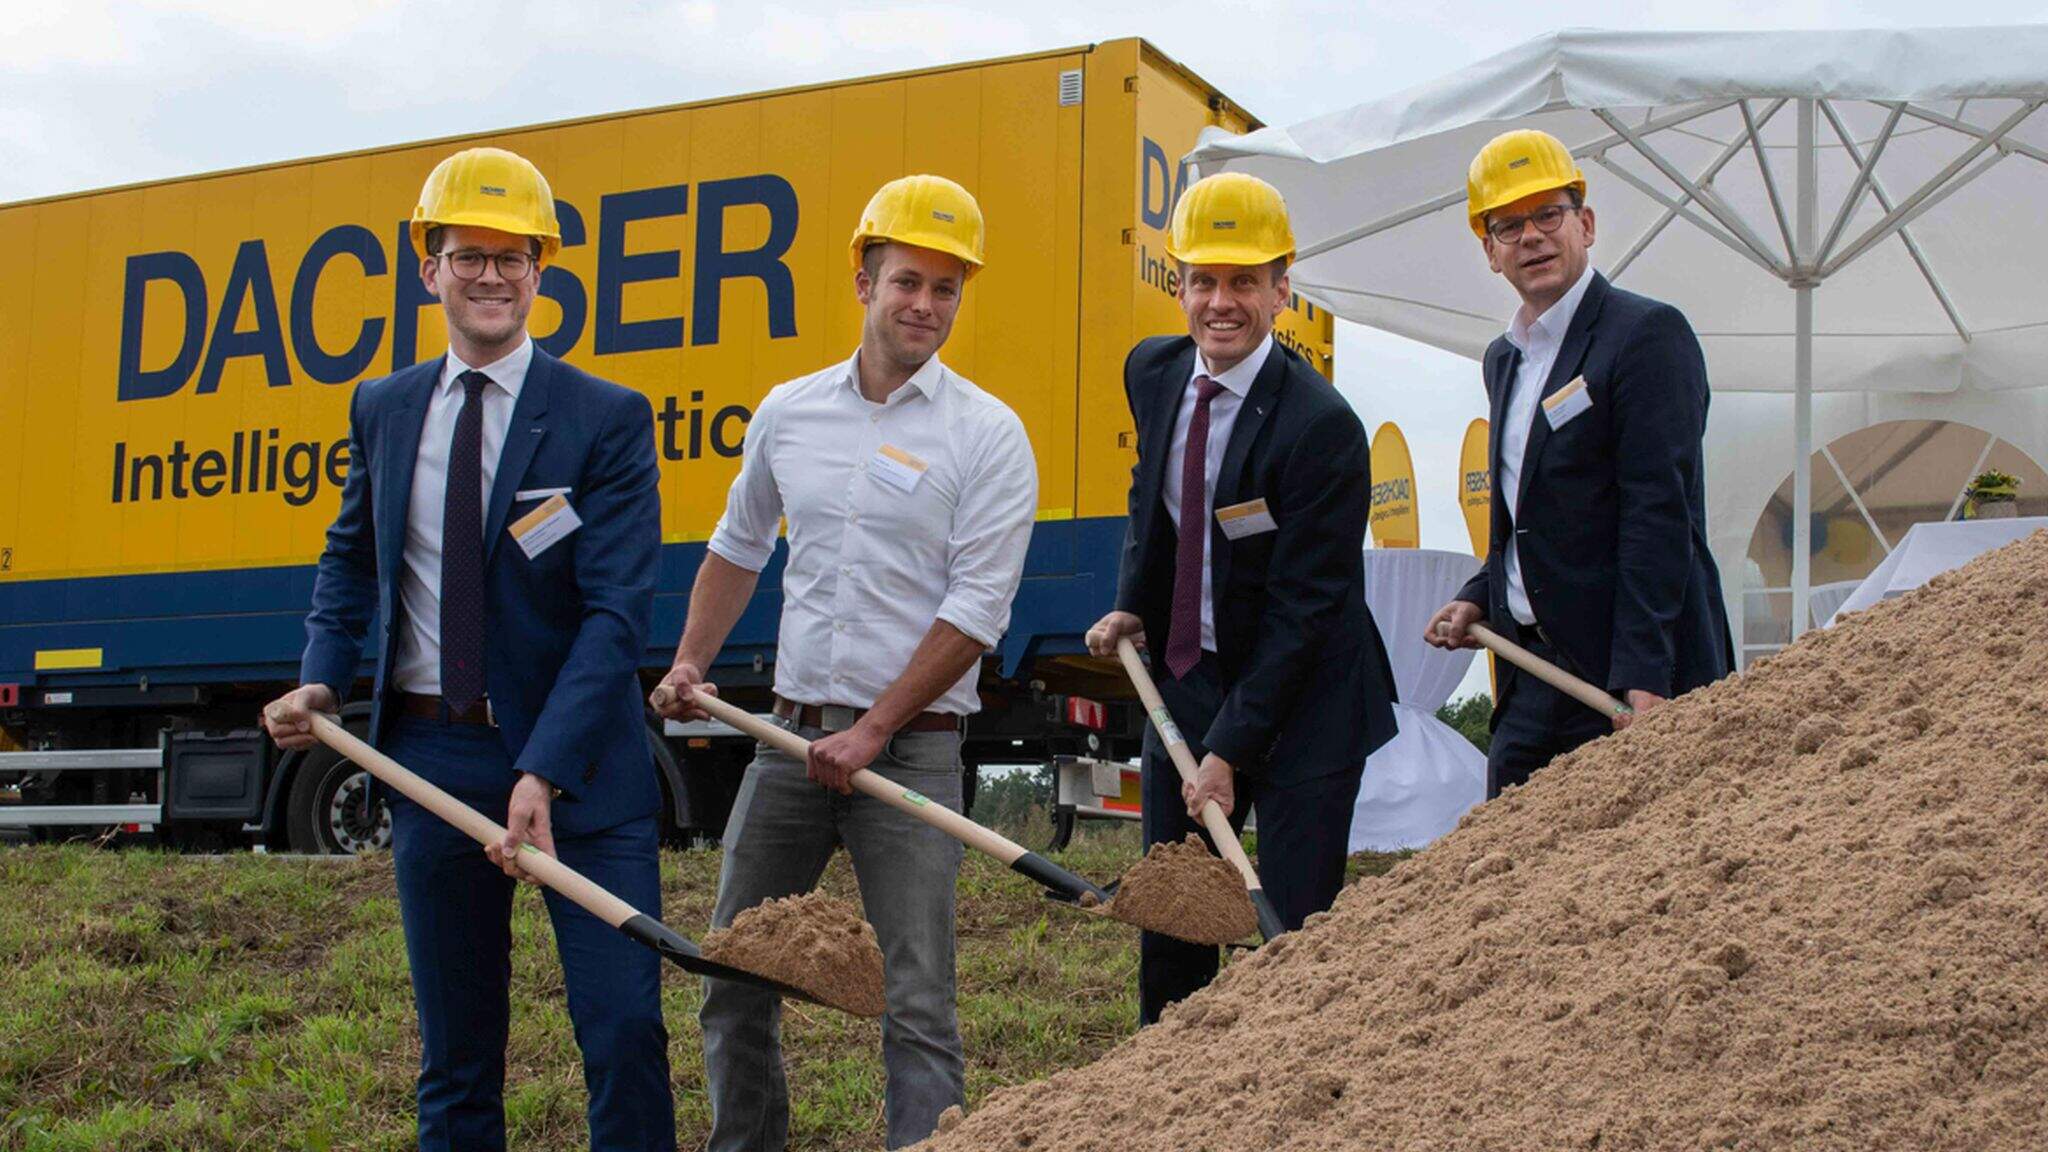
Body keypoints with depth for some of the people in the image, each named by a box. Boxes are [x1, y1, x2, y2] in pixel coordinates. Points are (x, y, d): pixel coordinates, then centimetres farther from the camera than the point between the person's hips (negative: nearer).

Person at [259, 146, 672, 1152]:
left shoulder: (607, 419, -6)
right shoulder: (383, 410, 8)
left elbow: (617, 610, -13)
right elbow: (350, 555, 24)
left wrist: (544, 773, -23)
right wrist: (321, 679, 5)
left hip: (575, 764, -3)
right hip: (429, 756, 4)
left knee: (625, 1030, -4)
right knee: (454, 1044, 12)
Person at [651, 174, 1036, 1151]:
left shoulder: (986, 434, -5)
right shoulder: (788, 413, 9)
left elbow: (976, 612, -10)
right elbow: (738, 546, 24)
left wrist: (874, 732, -14)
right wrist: (690, 664, 13)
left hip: (911, 748, -5)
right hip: (790, 736, 5)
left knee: (916, 998, -4)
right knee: (733, 974, 11)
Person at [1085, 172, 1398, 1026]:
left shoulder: (1322, 426, -21)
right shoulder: (1153, 372, 1)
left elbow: (1304, 608, -20)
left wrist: (1229, 750, -20)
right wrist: (1131, 604, 7)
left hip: (1299, 702, -6)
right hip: (1183, 681, 7)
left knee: (1293, 934, -3)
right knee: (1166, 926, 12)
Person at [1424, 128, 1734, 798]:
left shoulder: (1647, 334, -9)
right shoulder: (1505, 359, 17)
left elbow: (1658, 514, -16)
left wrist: (1642, 679, -22)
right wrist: (1480, 599, 7)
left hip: (1626, 675, -8)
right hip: (1533, 673, 8)